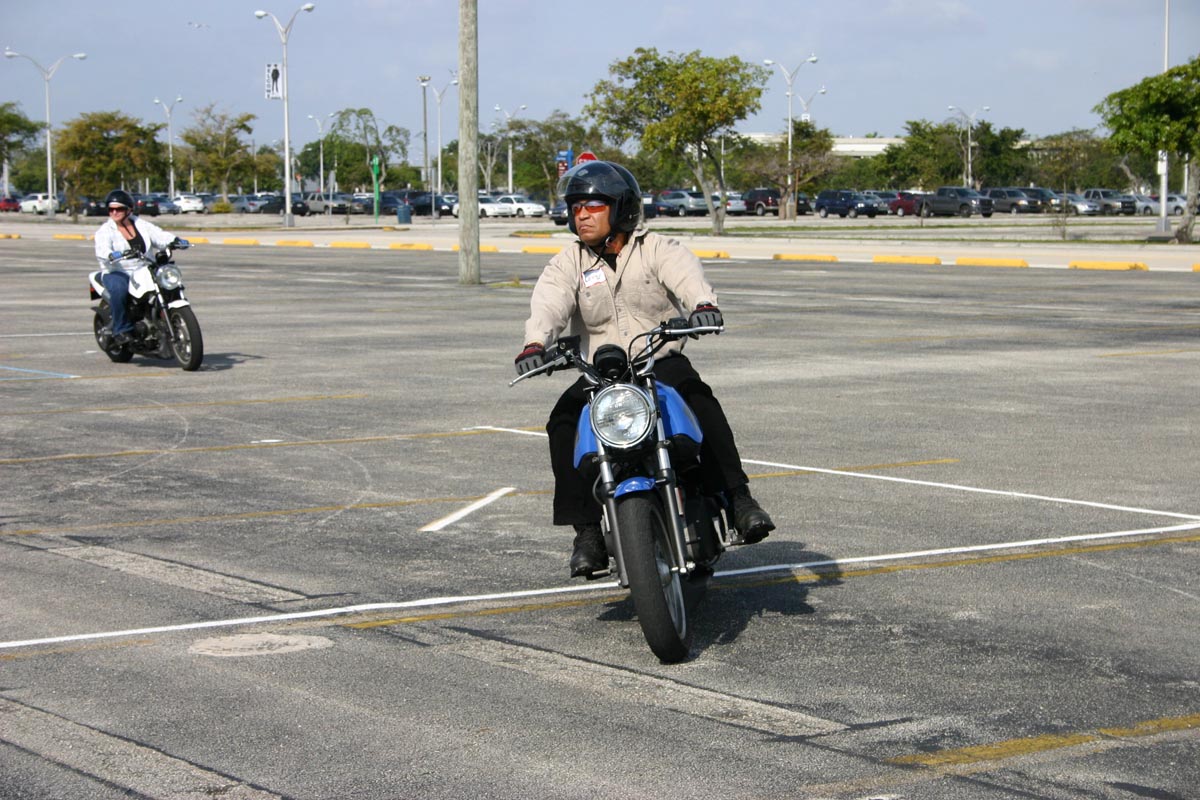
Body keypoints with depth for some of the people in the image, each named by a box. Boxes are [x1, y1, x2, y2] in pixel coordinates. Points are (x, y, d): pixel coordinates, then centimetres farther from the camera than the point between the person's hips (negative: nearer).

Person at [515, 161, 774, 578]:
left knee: (700, 400, -33)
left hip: (663, 361, -2)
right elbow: (549, 303, -12)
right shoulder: (569, 263, 7)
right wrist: (535, 343, -35)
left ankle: (739, 499, -28)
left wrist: (702, 304, -46)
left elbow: (686, 274, -21)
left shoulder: (656, 249, 0)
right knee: (563, 422, -25)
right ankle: (588, 532, -19)